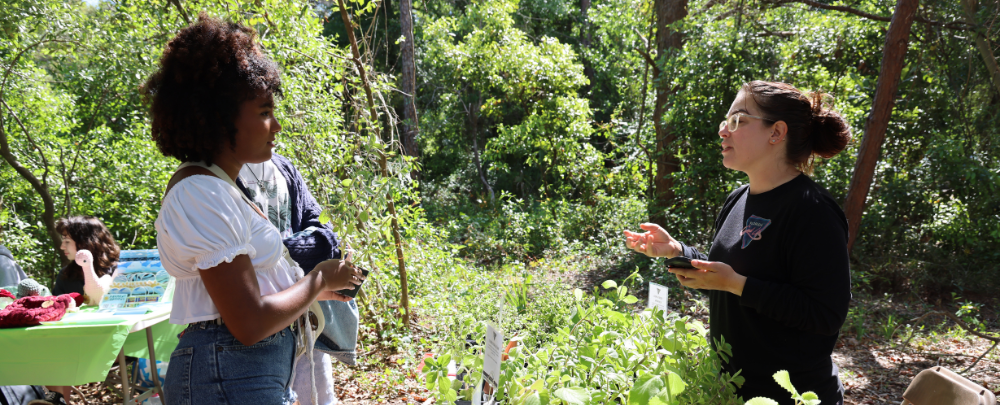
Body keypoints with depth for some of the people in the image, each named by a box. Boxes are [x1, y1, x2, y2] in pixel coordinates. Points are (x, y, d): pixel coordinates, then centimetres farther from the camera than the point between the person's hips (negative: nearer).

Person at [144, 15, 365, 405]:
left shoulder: (218, 185, 11)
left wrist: (317, 289, 11)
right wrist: (319, 279, -10)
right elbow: (250, 323, -23)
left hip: (257, 370, 9)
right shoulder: (203, 195, -20)